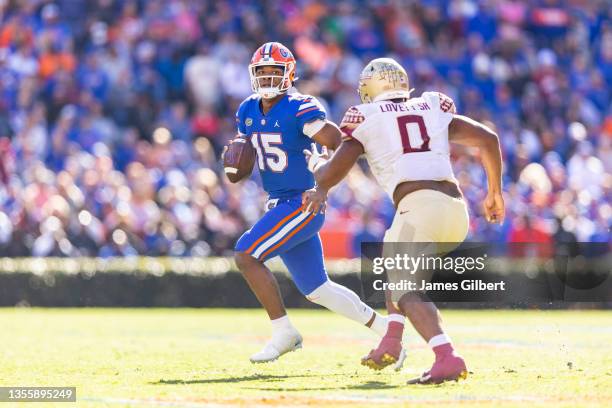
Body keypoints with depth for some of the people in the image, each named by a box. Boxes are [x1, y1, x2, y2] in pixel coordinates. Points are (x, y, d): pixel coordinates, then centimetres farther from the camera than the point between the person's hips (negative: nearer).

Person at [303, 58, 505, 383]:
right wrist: (495, 191, 29)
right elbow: (488, 139, 17)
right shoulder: (434, 111, 25)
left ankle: (447, 357, -37)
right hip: (457, 208, 6)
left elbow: (329, 174, 8)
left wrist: (315, 162, 32)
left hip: (419, 206, -6)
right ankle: (391, 342, 20)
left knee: (407, 292, -12)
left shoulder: (366, 121, 13)